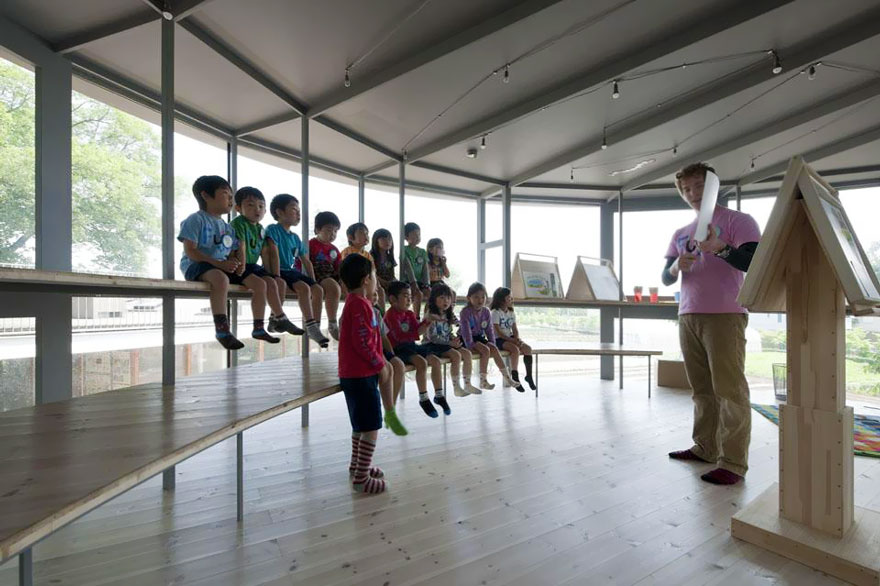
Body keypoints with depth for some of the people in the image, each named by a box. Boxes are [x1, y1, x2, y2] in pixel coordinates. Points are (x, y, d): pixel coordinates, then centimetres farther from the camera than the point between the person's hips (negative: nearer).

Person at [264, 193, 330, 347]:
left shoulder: (295, 237, 18)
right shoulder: (273, 229, -3)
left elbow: (306, 262, 18)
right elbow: (274, 254, -15)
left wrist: (313, 281, 9)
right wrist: (277, 278, -24)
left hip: (293, 271, 7)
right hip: (281, 271, -7)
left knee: (318, 289, -11)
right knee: (304, 287, -29)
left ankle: (316, 327, -9)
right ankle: (311, 326, -26)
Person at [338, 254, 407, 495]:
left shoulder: (355, 302, 13)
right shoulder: (360, 304, -18)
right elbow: (363, 342, -23)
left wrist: (381, 363, 14)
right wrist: (380, 366, -13)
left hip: (354, 373, 11)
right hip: (362, 375, -11)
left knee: (362, 425, 22)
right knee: (371, 427, -1)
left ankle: (357, 466, 36)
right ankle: (361, 478, 9)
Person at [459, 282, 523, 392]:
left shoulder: (486, 311, 2)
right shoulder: (465, 312, -16)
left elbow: (489, 329, 6)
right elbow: (466, 331, -20)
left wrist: (492, 344, -1)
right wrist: (470, 345, -25)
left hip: (480, 337, 6)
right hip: (469, 340, -5)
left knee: (494, 349, -16)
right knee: (485, 350, -26)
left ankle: (507, 378, -11)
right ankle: (483, 381, -18)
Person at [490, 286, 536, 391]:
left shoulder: (512, 313, 13)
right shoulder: (496, 312, -9)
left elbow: (515, 329, 8)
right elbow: (498, 332, -16)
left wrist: (517, 338, -13)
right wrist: (512, 340, -22)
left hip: (510, 338, 7)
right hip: (499, 339, -7)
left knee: (527, 348, -16)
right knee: (515, 349, -31)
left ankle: (529, 375, -4)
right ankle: (515, 377, -20)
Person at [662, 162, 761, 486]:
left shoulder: (738, 221, 2)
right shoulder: (680, 234, 18)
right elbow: (665, 279, 13)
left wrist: (719, 248, -28)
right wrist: (676, 267, -10)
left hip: (725, 316, -5)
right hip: (688, 317, 5)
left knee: (729, 390, -4)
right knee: (701, 389, 9)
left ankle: (733, 463, 2)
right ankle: (705, 447, 18)